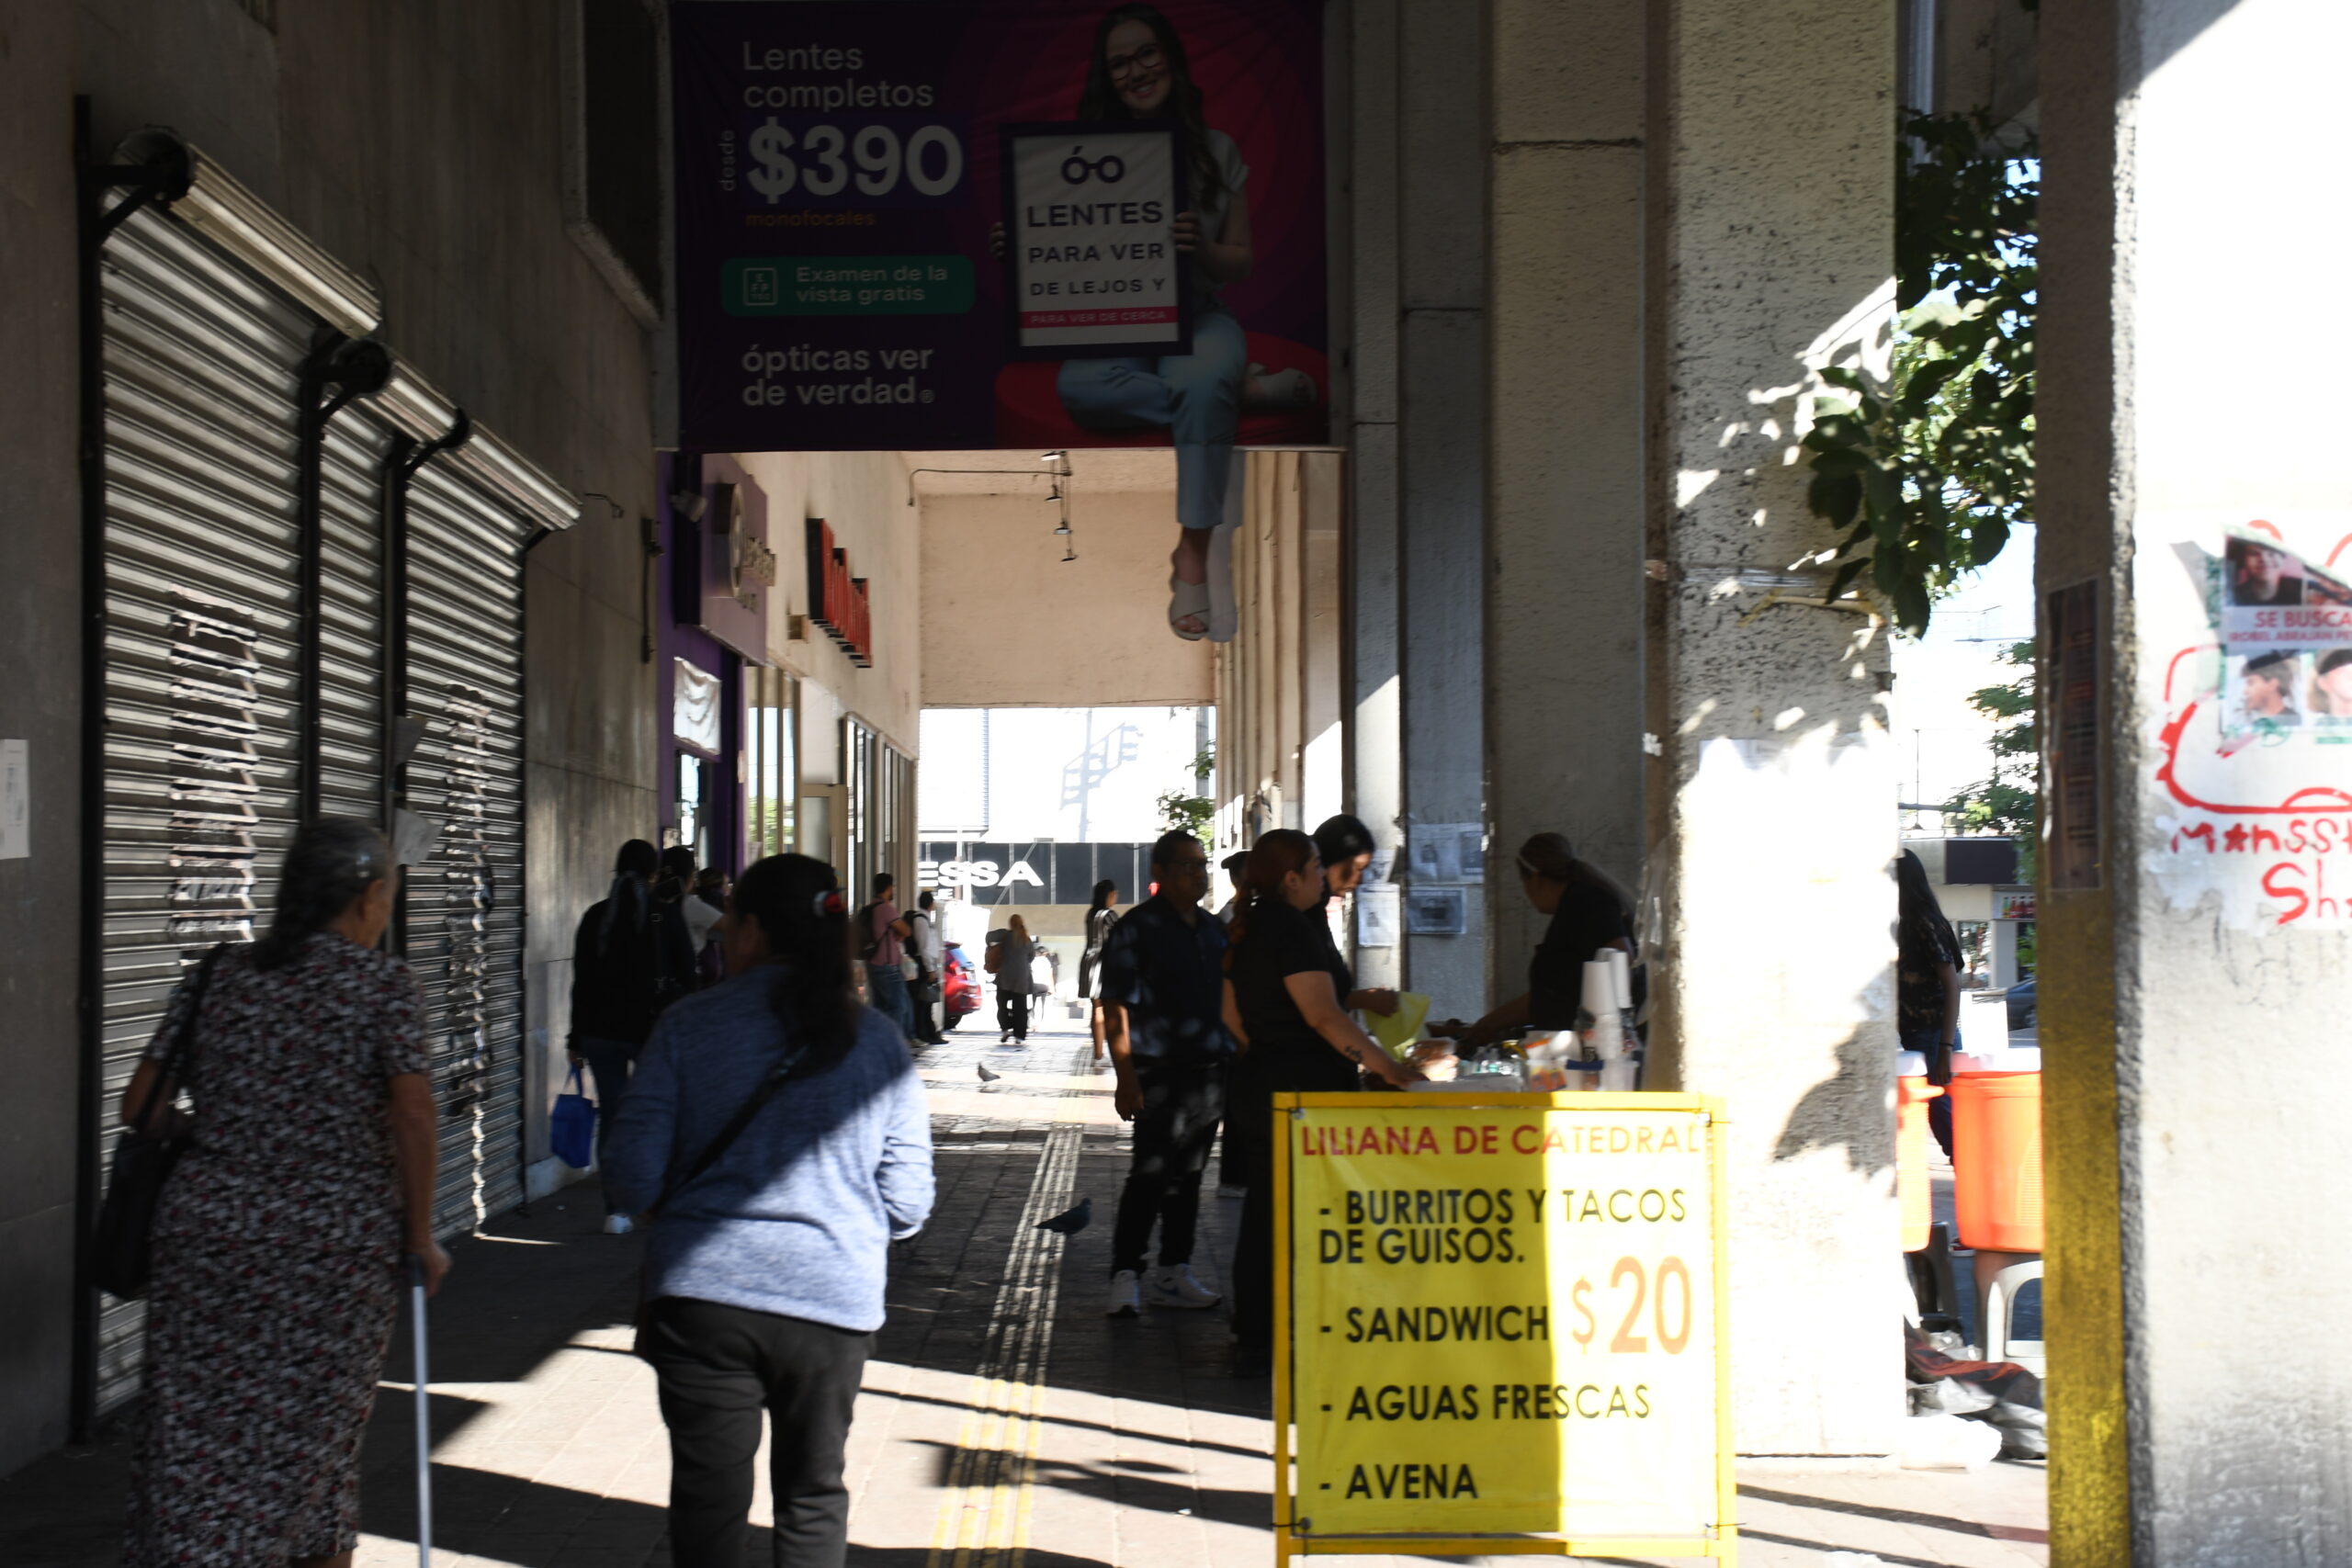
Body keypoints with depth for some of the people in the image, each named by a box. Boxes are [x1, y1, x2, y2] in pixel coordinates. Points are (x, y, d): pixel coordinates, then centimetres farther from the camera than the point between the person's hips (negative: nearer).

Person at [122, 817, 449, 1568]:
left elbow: (141, 1107, 7)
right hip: (339, 1245, -3)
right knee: (310, 1437, 12)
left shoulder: (217, 976, 7)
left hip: (207, 1232, 3)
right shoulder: (381, 983, -6)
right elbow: (414, 1122, -13)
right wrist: (420, 1235, -3)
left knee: (194, 1441, 6)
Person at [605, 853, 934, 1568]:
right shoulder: (878, 1039, 0)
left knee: (709, 1497, 8)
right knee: (813, 1493, 18)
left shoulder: (687, 1026, -4)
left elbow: (635, 1170, -7)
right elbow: (908, 1200, -1)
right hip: (833, 1296, 2)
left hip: (704, 1289, -1)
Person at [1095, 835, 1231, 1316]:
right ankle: (1125, 1275, -2)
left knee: (1188, 1175, 11)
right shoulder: (1135, 930, -7)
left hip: (1210, 1073, 7)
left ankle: (1173, 1272, 18)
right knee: (1150, 1175, -8)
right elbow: (1115, 1010, -11)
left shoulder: (1214, 929, 14)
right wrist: (1126, 1078, -17)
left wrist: (1232, 1061, 16)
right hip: (1161, 1073, -7)